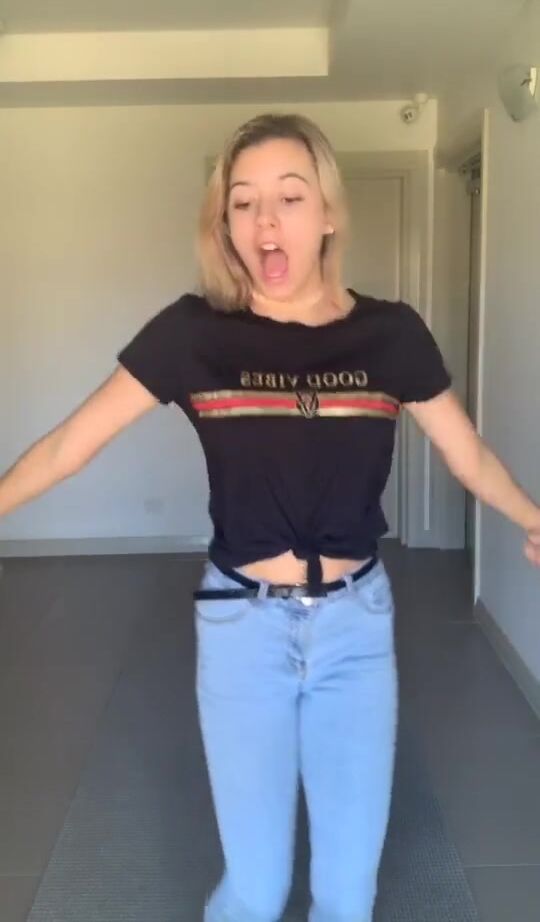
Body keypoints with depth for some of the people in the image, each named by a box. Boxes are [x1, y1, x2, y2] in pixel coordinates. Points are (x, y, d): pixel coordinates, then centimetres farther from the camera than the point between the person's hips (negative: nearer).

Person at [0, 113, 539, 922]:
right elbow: (71, 443, -5)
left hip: (357, 621, 2)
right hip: (242, 623, -1)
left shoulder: (391, 333, -6)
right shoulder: (193, 332, -10)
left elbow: (470, 454, 7)